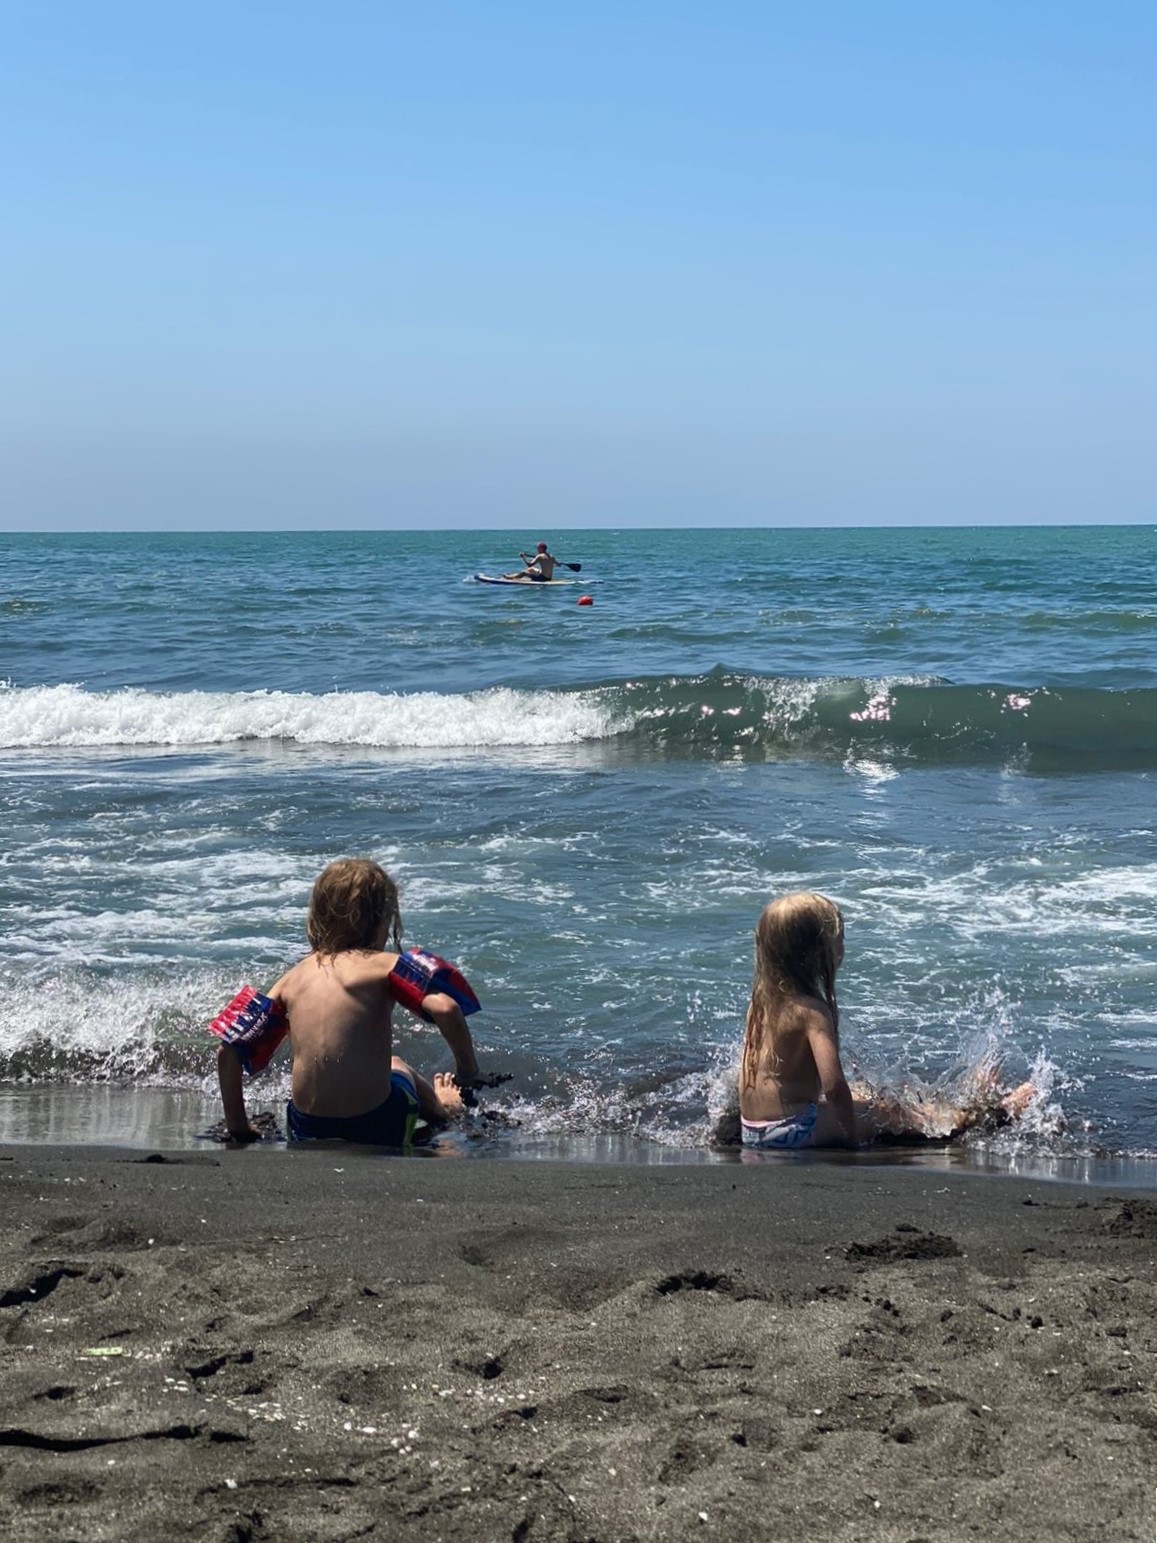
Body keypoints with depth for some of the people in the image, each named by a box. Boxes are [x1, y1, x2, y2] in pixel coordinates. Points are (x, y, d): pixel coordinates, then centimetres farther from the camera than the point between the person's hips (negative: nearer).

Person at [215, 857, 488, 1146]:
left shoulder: (293, 977, 7)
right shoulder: (384, 965, -6)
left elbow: (228, 1050, 6)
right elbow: (445, 1009, -23)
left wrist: (238, 1128, 14)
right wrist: (468, 1073, -7)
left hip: (305, 1132, 4)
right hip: (377, 1130, -4)